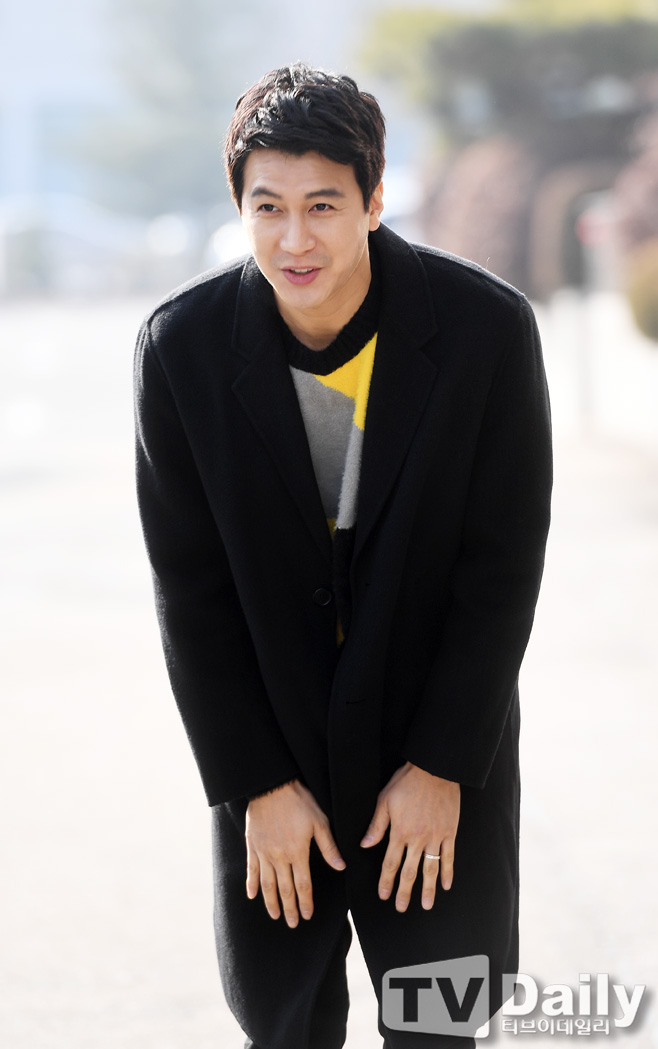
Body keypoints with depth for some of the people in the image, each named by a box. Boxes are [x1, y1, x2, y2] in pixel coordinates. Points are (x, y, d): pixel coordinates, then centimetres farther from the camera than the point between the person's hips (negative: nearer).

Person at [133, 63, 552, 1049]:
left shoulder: (486, 327, -17)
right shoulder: (183, 345, -14)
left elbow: (503, 569, -10)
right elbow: (190, 586, -8)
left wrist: (440, 765, -10)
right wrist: (256, 784, -9)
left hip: (441, 745, -1)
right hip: (269, 745, 1)